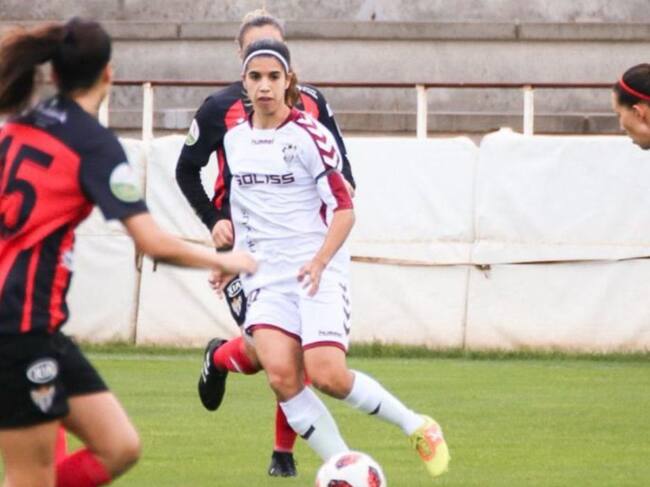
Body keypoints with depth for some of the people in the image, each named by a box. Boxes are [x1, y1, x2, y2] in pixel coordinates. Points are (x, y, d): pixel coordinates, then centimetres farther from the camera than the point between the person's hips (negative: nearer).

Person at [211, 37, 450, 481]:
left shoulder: (308, 135, -8)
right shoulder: (235, 140, 9)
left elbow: (343, 209, -9)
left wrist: (319, 261, -22)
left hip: (317, 273, -5)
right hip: (266, 275, 5)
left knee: (328, 376, -17)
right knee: (281, 374, -16)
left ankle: (417, 427, 7)